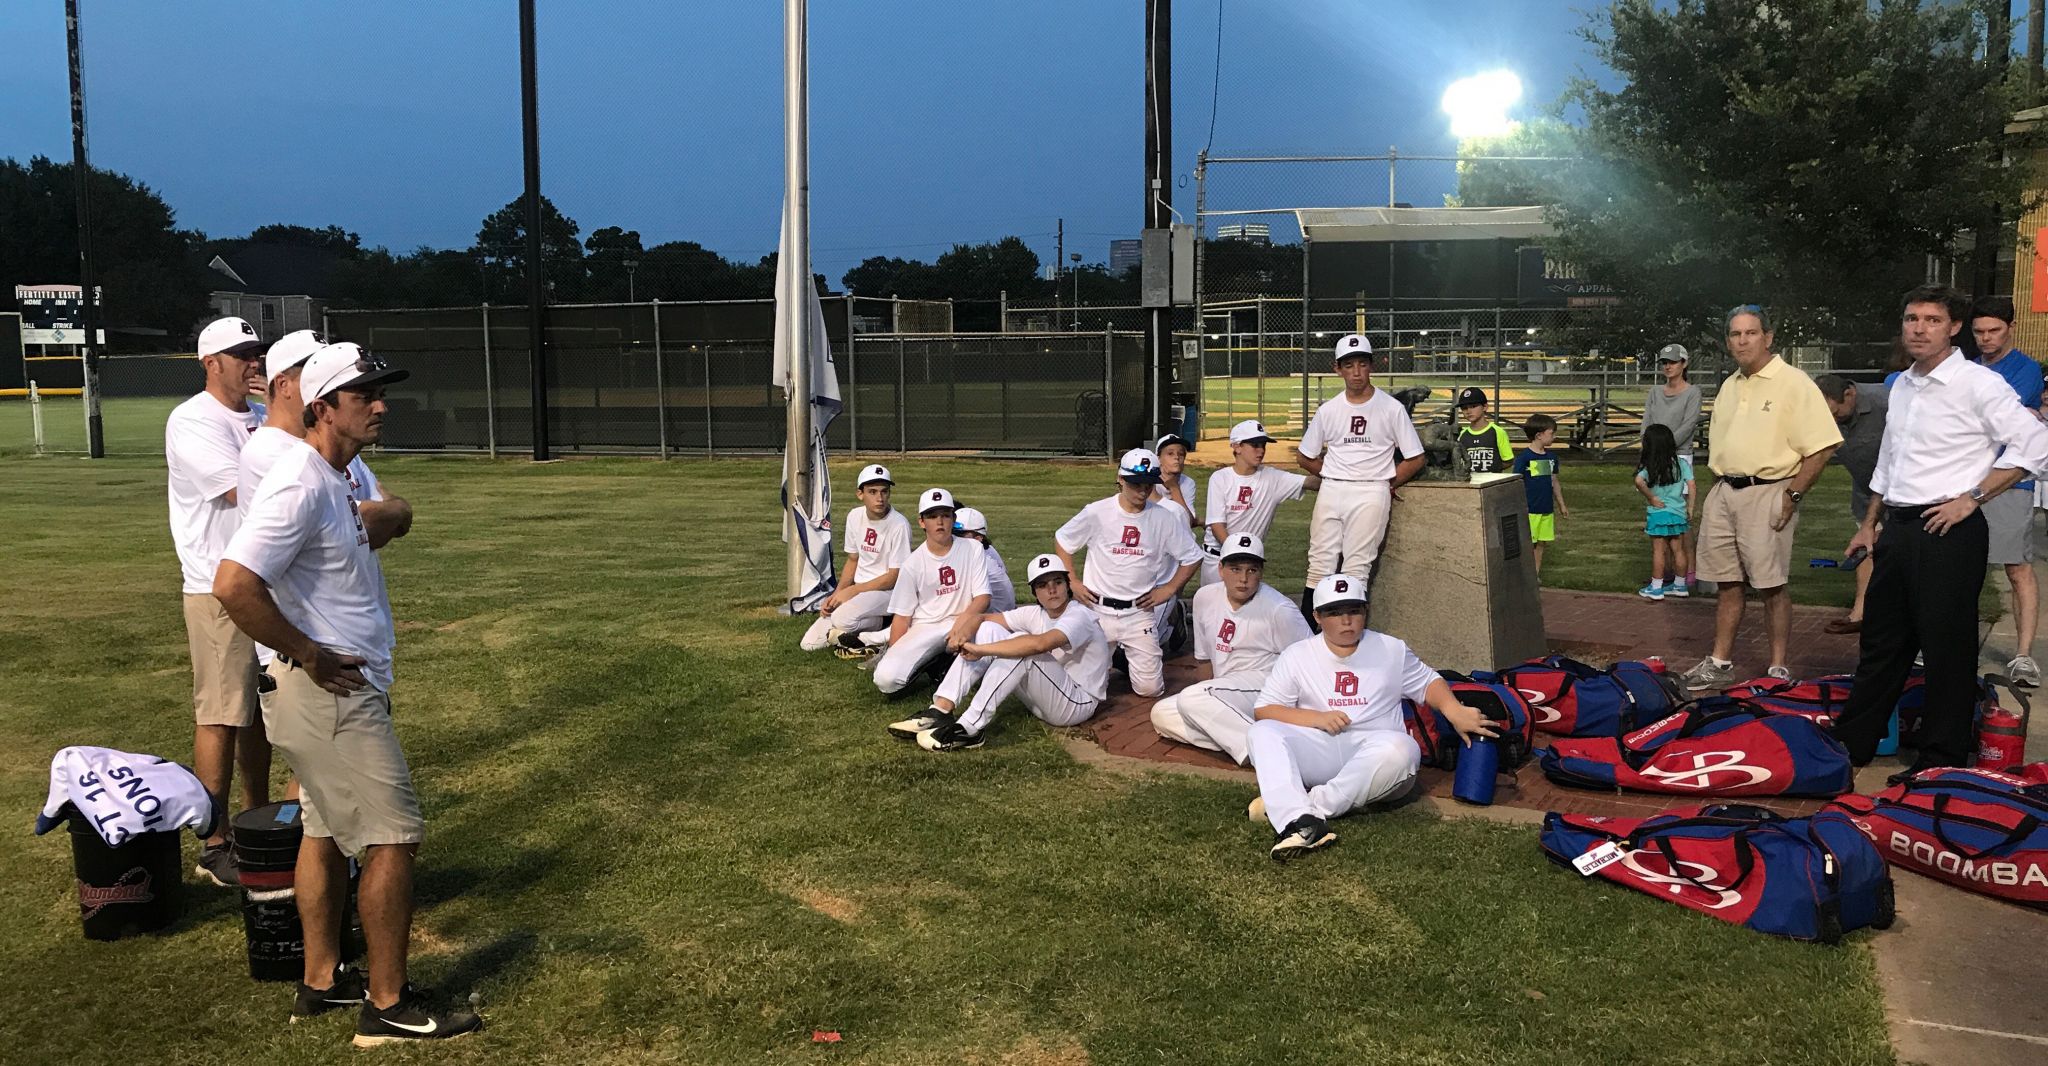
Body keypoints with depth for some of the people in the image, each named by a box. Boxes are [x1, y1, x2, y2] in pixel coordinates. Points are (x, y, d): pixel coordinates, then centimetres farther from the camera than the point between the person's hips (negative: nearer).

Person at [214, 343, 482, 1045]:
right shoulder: (301, 486, -21)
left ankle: (321, 982, 31)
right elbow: (233, 585, -30)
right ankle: (387, 1006, 4)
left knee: (326, 829, 18)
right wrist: (309, 656, -22)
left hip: (337, 690, 11)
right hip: (330, 696, -11)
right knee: (393, 837, -6)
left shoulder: (335, 480, 10)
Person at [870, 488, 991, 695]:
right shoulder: (913, 564, 0)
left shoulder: (973, 550, 0)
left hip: (963, 622, 1)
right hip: (924, 628, 0)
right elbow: (902, 616, 3)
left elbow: (983, 598, -7)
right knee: (886, 677, -25)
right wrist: (894, 657, -6)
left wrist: (963, 620, -28)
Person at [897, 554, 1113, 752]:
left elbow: (1039, 643, -39)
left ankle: (970, 728, -35)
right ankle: (940, 711, -18)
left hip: (1079, 704, -8)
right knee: (988, 630, -5)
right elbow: (982, 618, 4)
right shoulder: (1036, 614, 4)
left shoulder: (1079, 617, -20)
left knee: (1021, 644, -31)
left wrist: (981, 650, -34)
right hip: (1043, 700, 8)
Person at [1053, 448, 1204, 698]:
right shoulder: (1096, 513, -7)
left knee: (1150, 688, -2)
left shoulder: (1164, 518, -4)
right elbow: (1061, 541, 7)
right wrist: (1072, 583, 1)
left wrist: (1169, 589, 0)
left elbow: (1192, 556, 7)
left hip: (1140, 612, 1)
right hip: (1098, 610, 0)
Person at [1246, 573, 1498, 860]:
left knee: (1400, 748, -36)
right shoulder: (1297, 656, 10)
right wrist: (1317, 718, -9)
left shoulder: (1392, 650, 14)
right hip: (1317, 748, 0)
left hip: (1372, 746, 0)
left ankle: (1298, 806, -36)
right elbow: (1263, 711, 5)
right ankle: (1300, 821, -49)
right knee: (1263, 732, -28)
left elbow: (1427, 683, 21)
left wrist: (1456, 713, -1)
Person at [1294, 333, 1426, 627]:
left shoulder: (1392, 408, 0)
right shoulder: (1328, 410, 7)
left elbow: (1416, 459, 2)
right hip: (1330, 492, 3)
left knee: (1356, 568, -5)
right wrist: (1336, 476, 9)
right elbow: (1306, 458, 15)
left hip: (1370, 495, -3)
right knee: (1319, 565, 2)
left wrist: (1385, 485, 2)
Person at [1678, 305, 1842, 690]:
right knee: (1727, 582, 11)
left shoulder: (1793, 383, -9)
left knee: (1772, 586, -2)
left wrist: (1792, 495, -16)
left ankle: (1778, 668, 8)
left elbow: (1821, 446, -13)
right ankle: (1719, 663, 19)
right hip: (1724, 494, 7)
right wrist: (1715, 491, 13)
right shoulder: (1729, 387, 15)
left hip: (1767, 494, -7)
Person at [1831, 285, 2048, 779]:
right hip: (1898, 529, 7)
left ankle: (1941, 762, 10)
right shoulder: (1902, 386, 14)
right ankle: (1852, 743, 24)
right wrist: (1869, 525, 22)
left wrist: (1972, 498, -15)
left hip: (1950, 531, -7)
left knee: (1947, 647, 0)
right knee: (1881, 640, 14)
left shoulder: (1977, 383, -9)